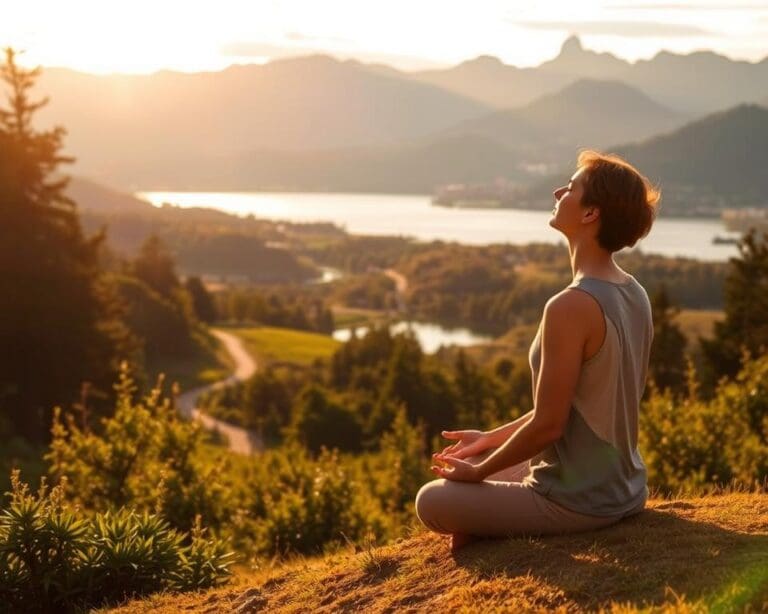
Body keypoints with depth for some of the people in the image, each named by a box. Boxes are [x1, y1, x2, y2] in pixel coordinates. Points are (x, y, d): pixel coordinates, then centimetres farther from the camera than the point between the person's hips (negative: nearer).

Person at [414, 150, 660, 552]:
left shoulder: (571, 307, -26)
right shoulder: (635, 295, 2)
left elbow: (547, 424, -23)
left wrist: (478, 471, -6)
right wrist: (492, 438, 13)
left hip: (576, 503, -8)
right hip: (623, 488, 9)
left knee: (431, 501, 5)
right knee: (473, 462, 27)